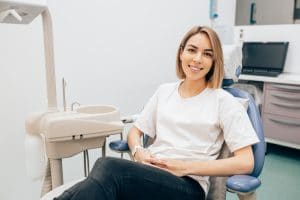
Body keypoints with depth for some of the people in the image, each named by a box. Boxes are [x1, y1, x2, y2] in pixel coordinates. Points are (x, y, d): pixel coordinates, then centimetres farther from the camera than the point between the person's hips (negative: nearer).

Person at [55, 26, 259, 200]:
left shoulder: (224, 101, 1)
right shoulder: (164, 91, 15)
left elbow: (246, 162, -5)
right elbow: (135, 131, 19)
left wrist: (186, 167, -12)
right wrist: (139, 152, -6)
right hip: (149, 173, 4)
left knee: (108, 168, -32)